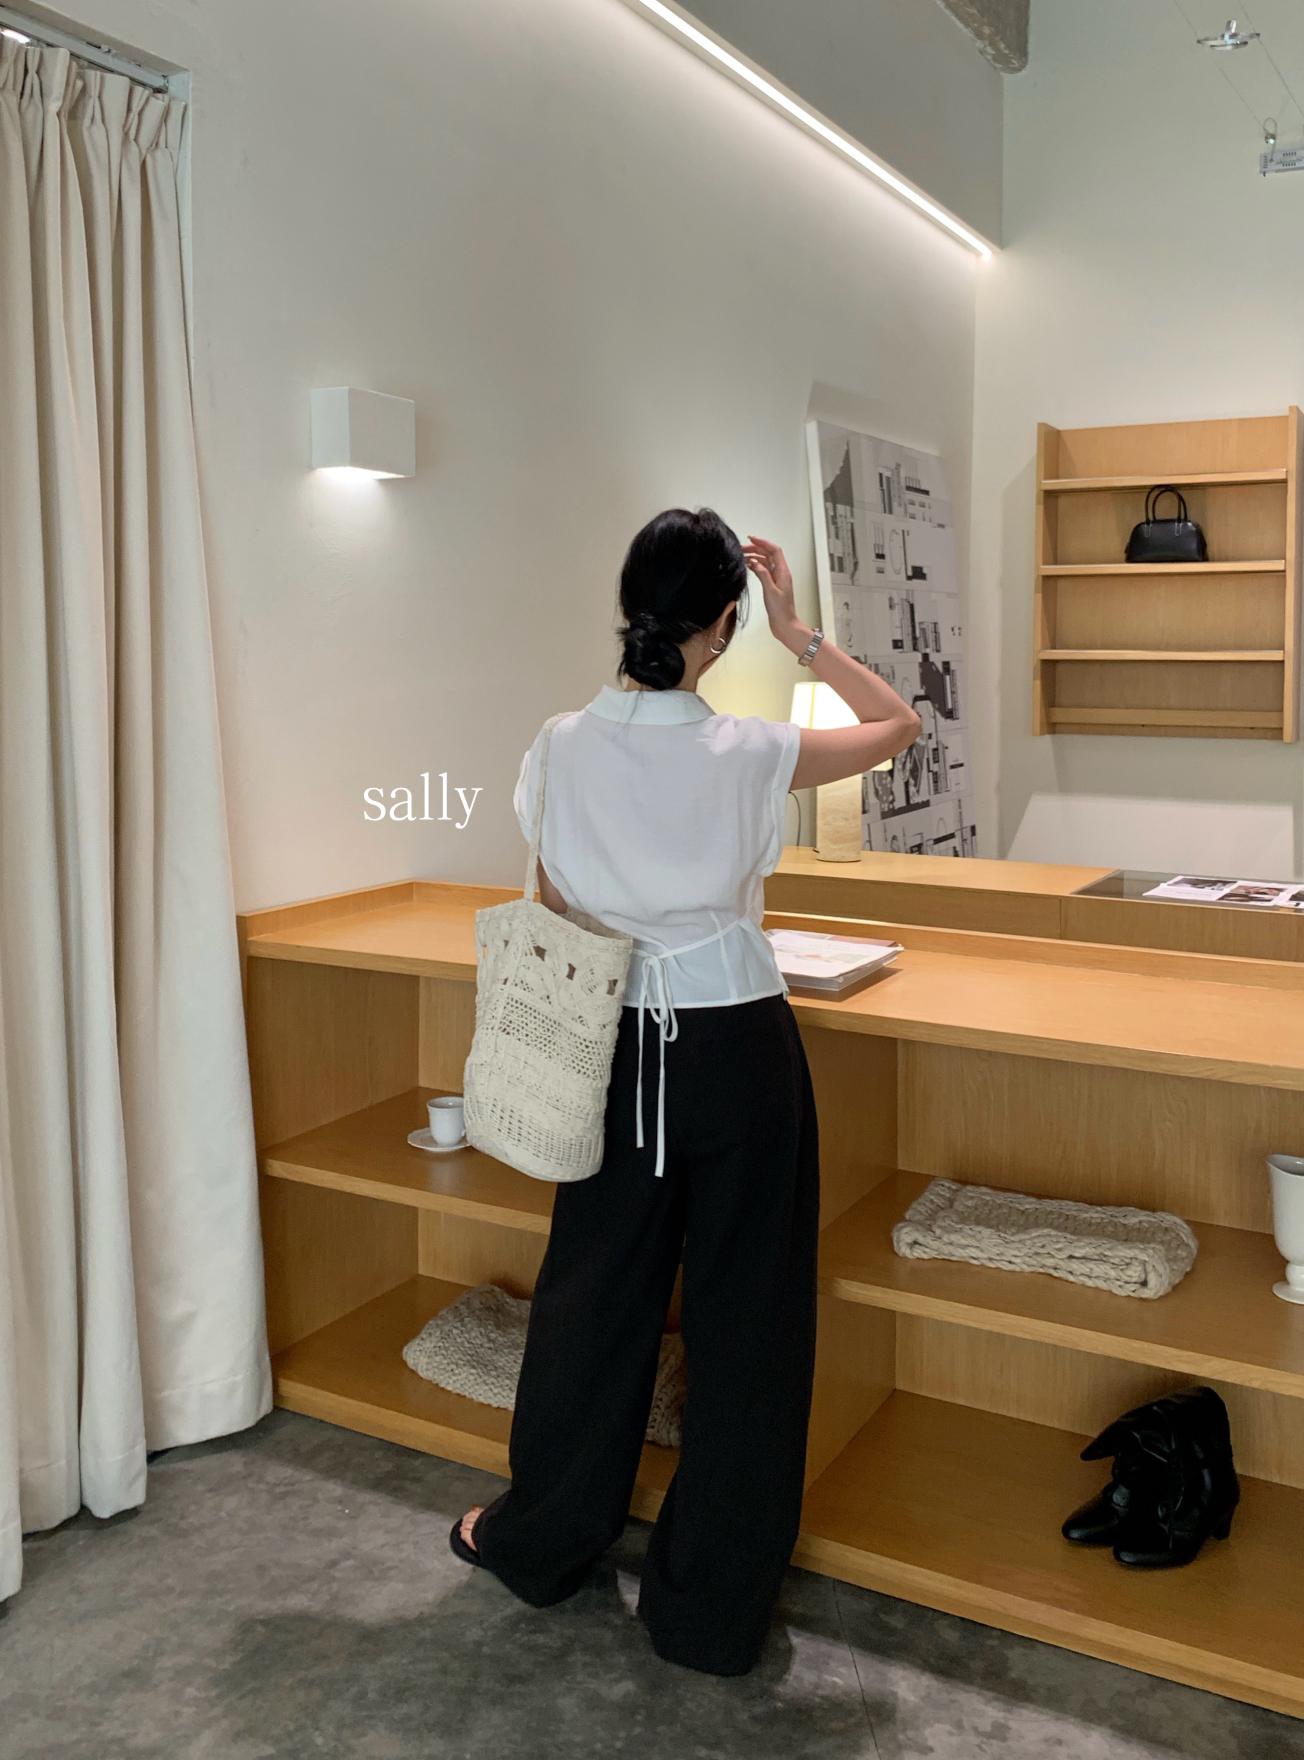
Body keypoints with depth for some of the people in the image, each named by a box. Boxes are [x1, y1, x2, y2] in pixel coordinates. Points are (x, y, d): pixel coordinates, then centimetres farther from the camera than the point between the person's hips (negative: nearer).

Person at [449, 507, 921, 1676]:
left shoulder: (564, 748, -7)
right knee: (743, 1313, 10)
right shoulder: (748, 753, -13)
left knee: (598, 1289, 19)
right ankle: (712, 1607, 25)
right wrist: (797, 631, 0)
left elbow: (556, 913, 1)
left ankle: (542, 1538, 39)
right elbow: (900, 724, 3)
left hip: (622, 1046, 3)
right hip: (738, 1045, -2)